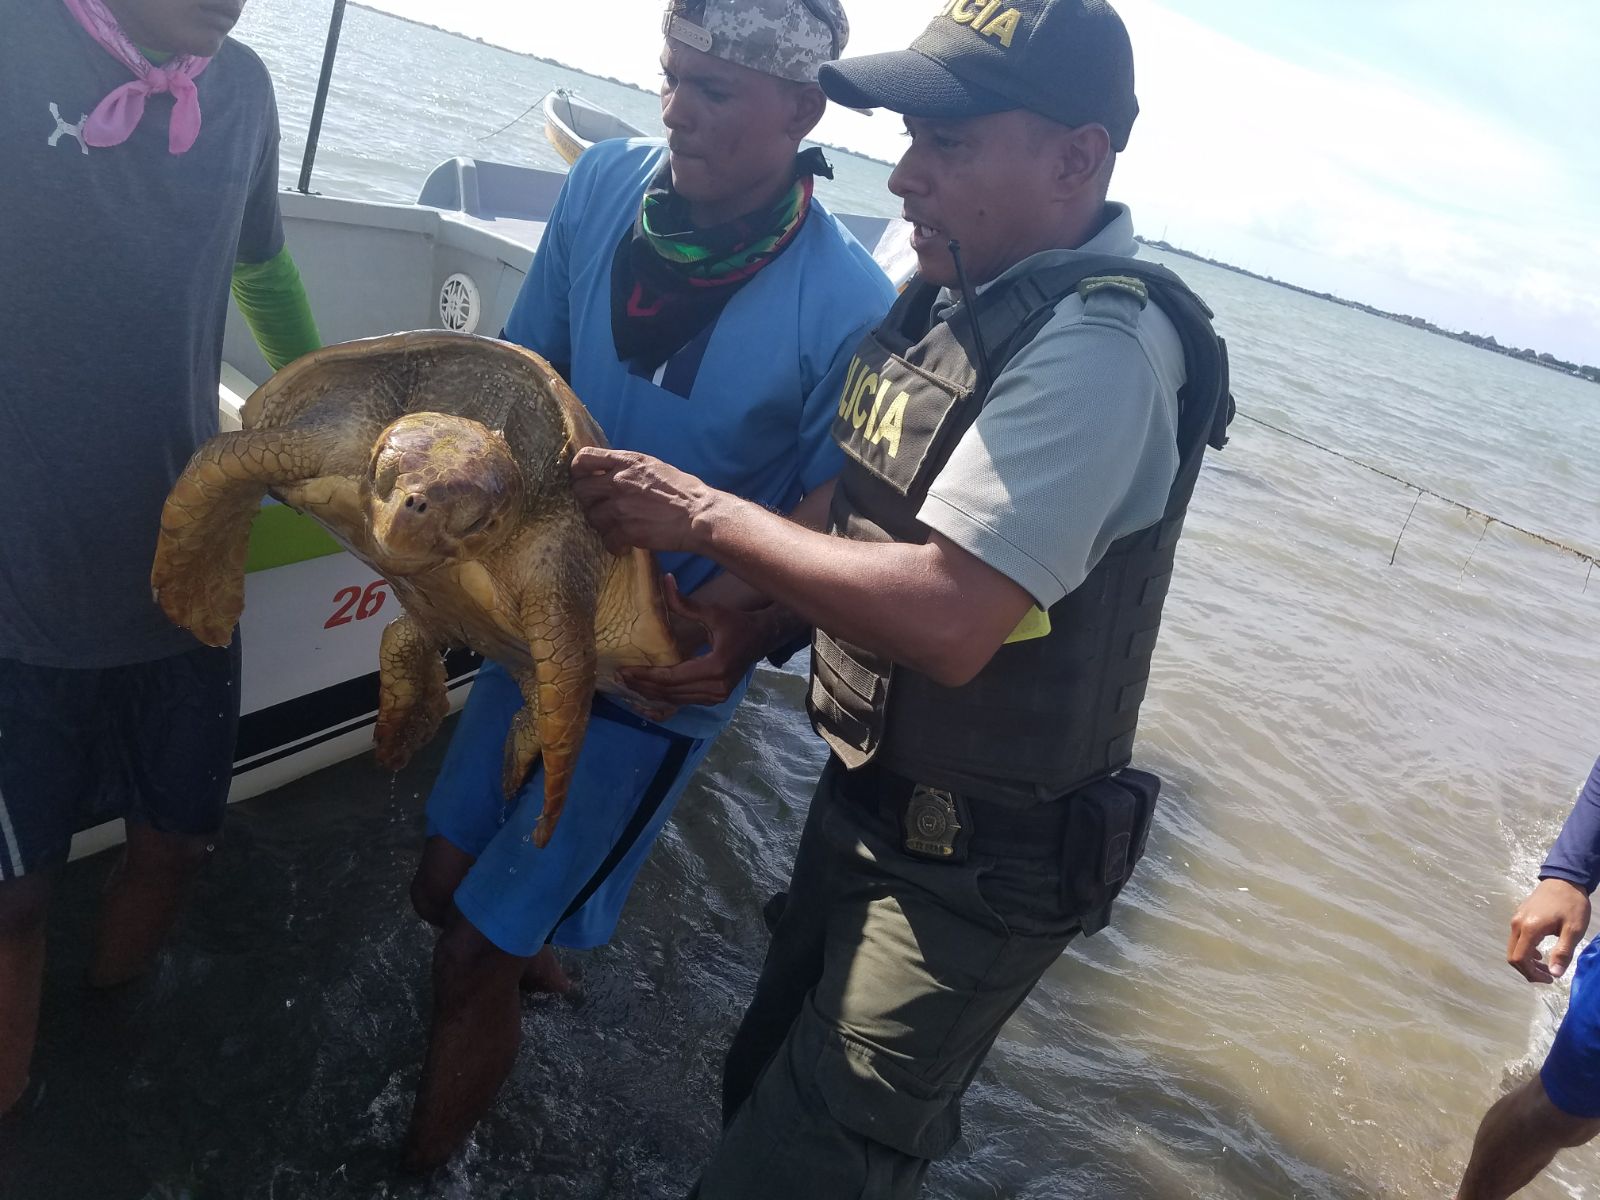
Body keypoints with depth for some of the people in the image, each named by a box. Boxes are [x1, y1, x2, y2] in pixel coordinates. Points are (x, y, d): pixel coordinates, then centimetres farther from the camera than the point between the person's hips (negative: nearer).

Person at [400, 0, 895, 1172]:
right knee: (448, 883, 20)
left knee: (471, 960, 4)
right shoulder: (606, 185, -8)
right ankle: (539, 955, 56)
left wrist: (743, 640, -32)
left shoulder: (849, 308, -23)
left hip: (665, 668, -5)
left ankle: (424, 1163, 35)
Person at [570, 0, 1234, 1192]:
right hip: (867, 803, 9)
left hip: (978, 870, -8)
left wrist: (706, 518, -23)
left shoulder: (1100, 343, -25)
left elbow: (946, 619, -33)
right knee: (768, 1084, 25)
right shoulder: (959, 284, 2)